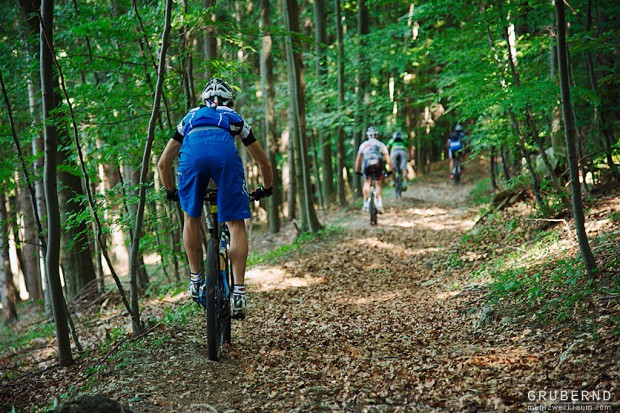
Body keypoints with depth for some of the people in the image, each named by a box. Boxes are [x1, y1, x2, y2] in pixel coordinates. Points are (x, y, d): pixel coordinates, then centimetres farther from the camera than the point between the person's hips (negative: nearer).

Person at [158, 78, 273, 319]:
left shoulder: (190, 118, 41)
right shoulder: (235, 119, 39)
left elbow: (163, 163, 40)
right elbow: (264, 163, 43)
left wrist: (171, 192, 55)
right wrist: (266, 189, 60)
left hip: (192, 155, 1)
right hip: (225, 154, -1)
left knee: (192, 218, 23)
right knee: (236, 225, 6)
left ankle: (195, 279, 24)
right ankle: (238, 292, -2)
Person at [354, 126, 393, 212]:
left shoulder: (363, 144, 24)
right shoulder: (381, 144, 23)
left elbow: (358, 159, 25)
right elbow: (388, 159, 18)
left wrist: (357, 170, 34)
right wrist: (391, 170, 25)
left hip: (367, 164, 0)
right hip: (378, 165, 0)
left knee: (367, 182, 22)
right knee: (378, 184, 19)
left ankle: (366, 203, 11)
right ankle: (379, 203, 6)